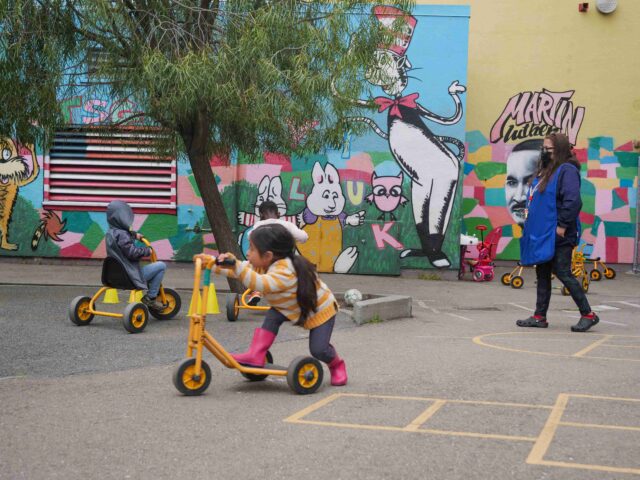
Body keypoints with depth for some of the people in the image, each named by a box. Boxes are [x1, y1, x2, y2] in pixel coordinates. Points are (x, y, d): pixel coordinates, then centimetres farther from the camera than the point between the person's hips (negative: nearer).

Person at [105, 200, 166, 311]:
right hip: (131, 275, -11)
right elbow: (132, 252, -27)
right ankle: (150, 298, -3)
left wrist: (134, 235, 26)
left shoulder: (110, 232, 8)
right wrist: (147, 251, -13)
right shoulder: (121, 235, -23)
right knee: (161, 266, -9)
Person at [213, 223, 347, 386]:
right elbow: (243, 270, -7)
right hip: (295, 310, 8)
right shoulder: (265, 265, -11)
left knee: (318, 349, -13)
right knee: (273, 316, -18)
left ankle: (337, 366, 19)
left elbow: (260, 284, -56)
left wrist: (236, 265, -65)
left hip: (320, 310, -8)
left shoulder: (284, 272, -40)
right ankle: (255, 355, -19)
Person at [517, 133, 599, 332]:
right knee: (542, 275, 12)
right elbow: (535, 200, 24)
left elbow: (573, 201, -23)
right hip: (542, 235, 10)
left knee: (563, 273, -7)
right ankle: (539, 316, 18)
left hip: (557, 237, -10)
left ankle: (588, 314, 2)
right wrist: (529, 219, 17)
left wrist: (562, 225, -23)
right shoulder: (546, 171, 16)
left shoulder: (567, 170, -13)